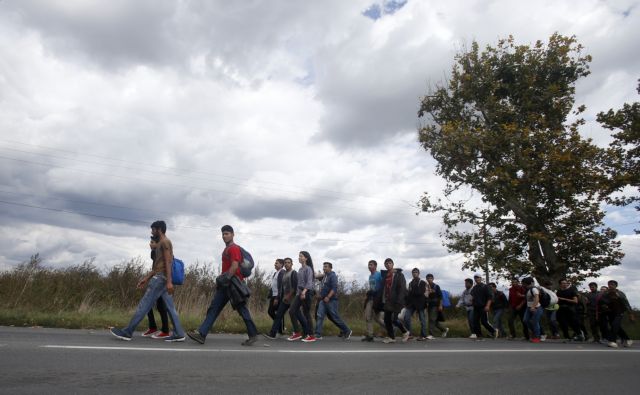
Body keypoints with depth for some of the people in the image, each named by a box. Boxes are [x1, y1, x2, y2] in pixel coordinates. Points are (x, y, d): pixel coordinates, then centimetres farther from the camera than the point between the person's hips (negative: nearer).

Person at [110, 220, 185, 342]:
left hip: (161, 278, -10)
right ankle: (178, 334, 3)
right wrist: (146, 278, 23)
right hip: (160, 278, 10)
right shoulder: (161, 244, 23)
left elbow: (168, 262, -18)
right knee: (170, 307, 5)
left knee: (144, 305, -5)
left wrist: (169, 281, -25)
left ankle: (127, 332, 1)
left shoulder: (165, 242, -8)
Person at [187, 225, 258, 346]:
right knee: (213, 308, 3)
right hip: (226, 284, 10)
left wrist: (226, 278, -26)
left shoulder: (234, 248, -11)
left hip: (233, 284, -10)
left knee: (242, 310, -3)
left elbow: (235, 265, -22)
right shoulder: (226, 249, 20)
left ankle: (253, 335, 6)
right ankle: (201, 333, 2)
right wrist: (222, 279, 20)